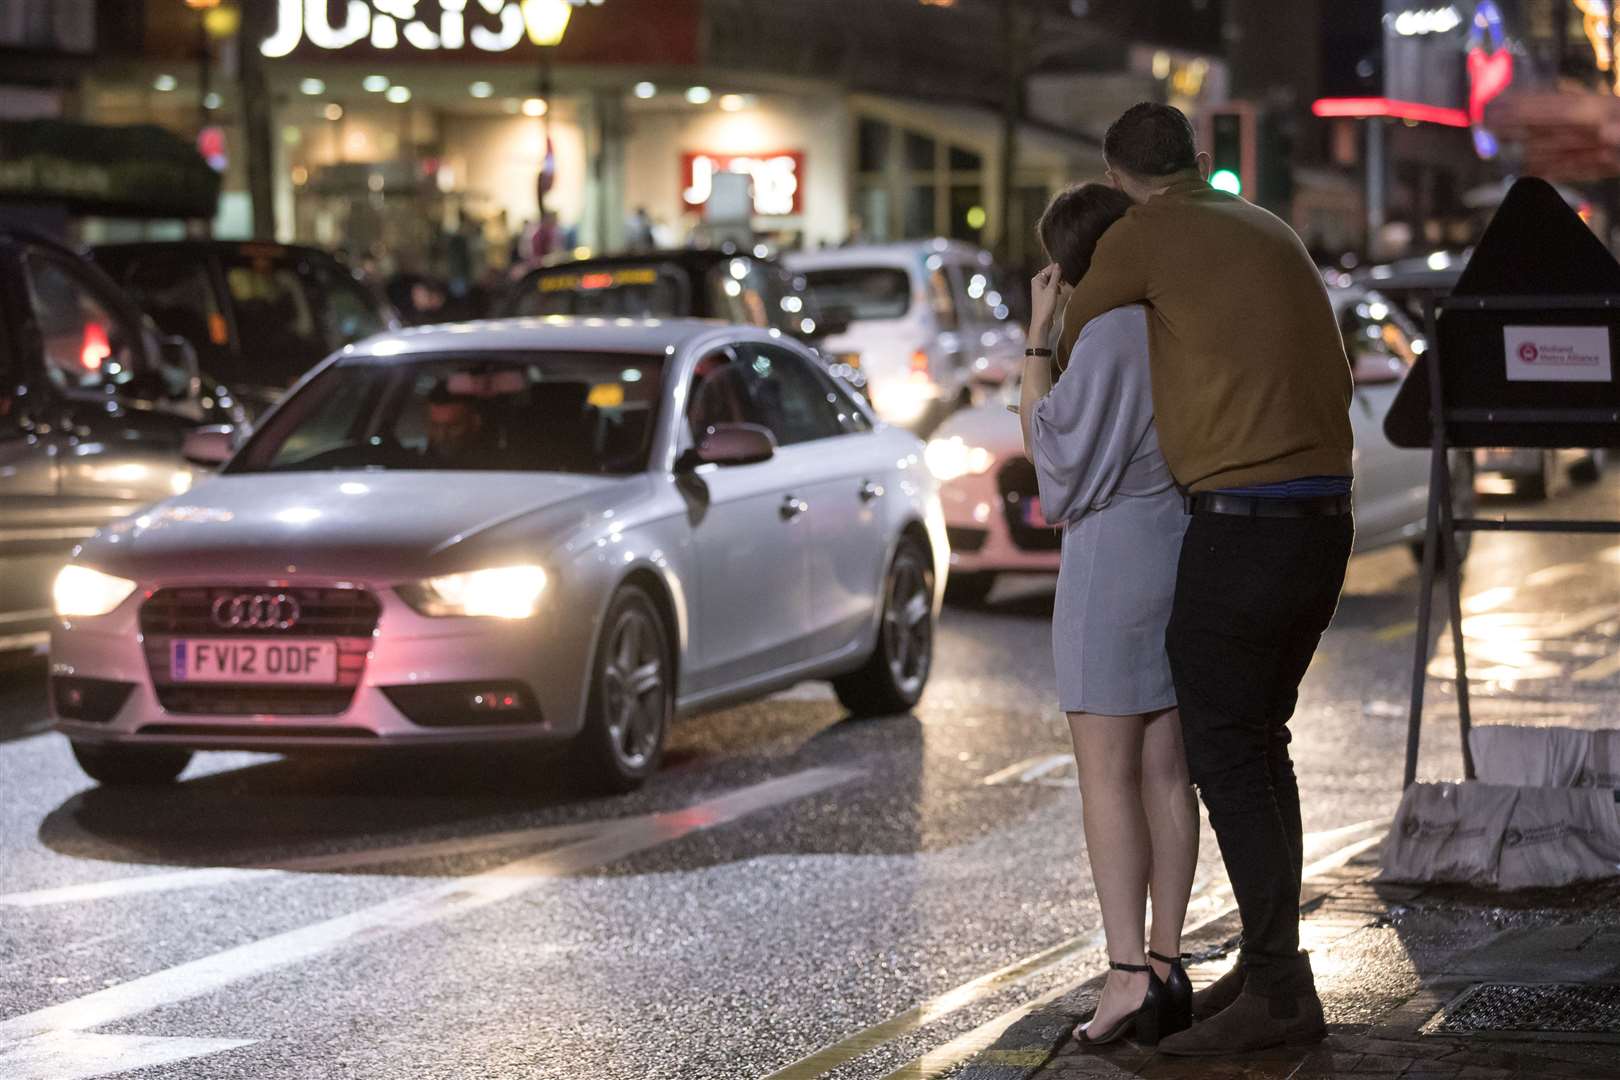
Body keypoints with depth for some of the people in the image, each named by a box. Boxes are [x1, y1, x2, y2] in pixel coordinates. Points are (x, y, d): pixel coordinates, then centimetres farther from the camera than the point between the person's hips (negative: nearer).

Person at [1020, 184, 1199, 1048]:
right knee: (1167, 771, 9)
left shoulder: (1107, 336, -16)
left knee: (1107, 775, -4)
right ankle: (1166, 965, 10)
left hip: (1113, 556, -7)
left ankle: (1128, 974, -9)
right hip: (1190, 548, 7)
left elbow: (1051, 451, -10)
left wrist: (1037, 339, -7)